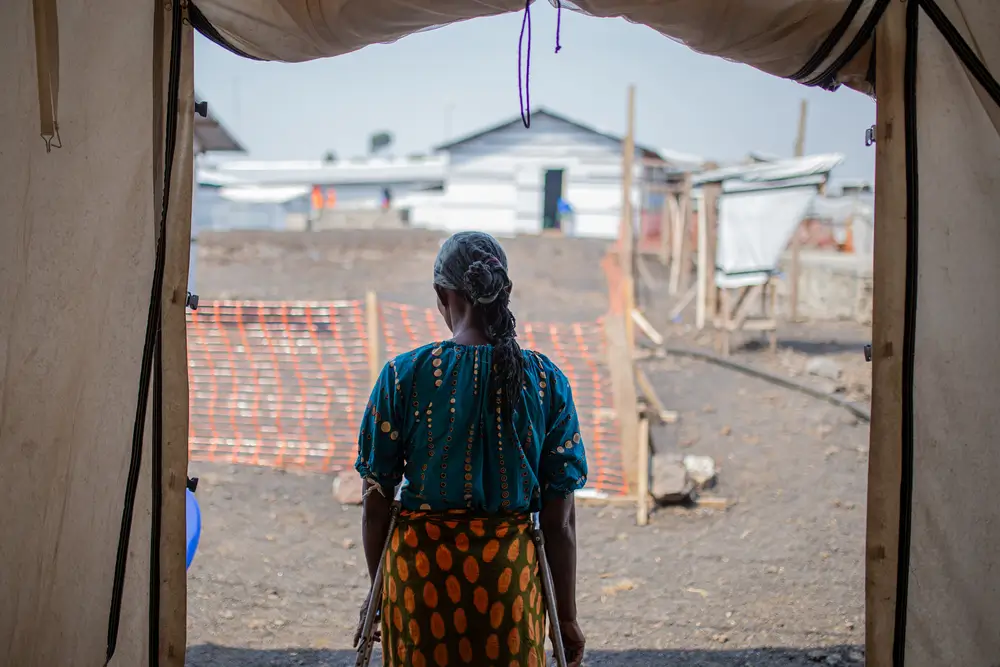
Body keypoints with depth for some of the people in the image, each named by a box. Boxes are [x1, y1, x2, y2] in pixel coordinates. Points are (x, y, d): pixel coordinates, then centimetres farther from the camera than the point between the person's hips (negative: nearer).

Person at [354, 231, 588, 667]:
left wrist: (378, 591, 11)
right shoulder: (547, 381, -4)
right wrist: (566, 615, 6)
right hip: (511, 567, 1)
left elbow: (377, 500, -2)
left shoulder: (404, 375, -7)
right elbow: (560, 517, -3)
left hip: (420, 565, -1)